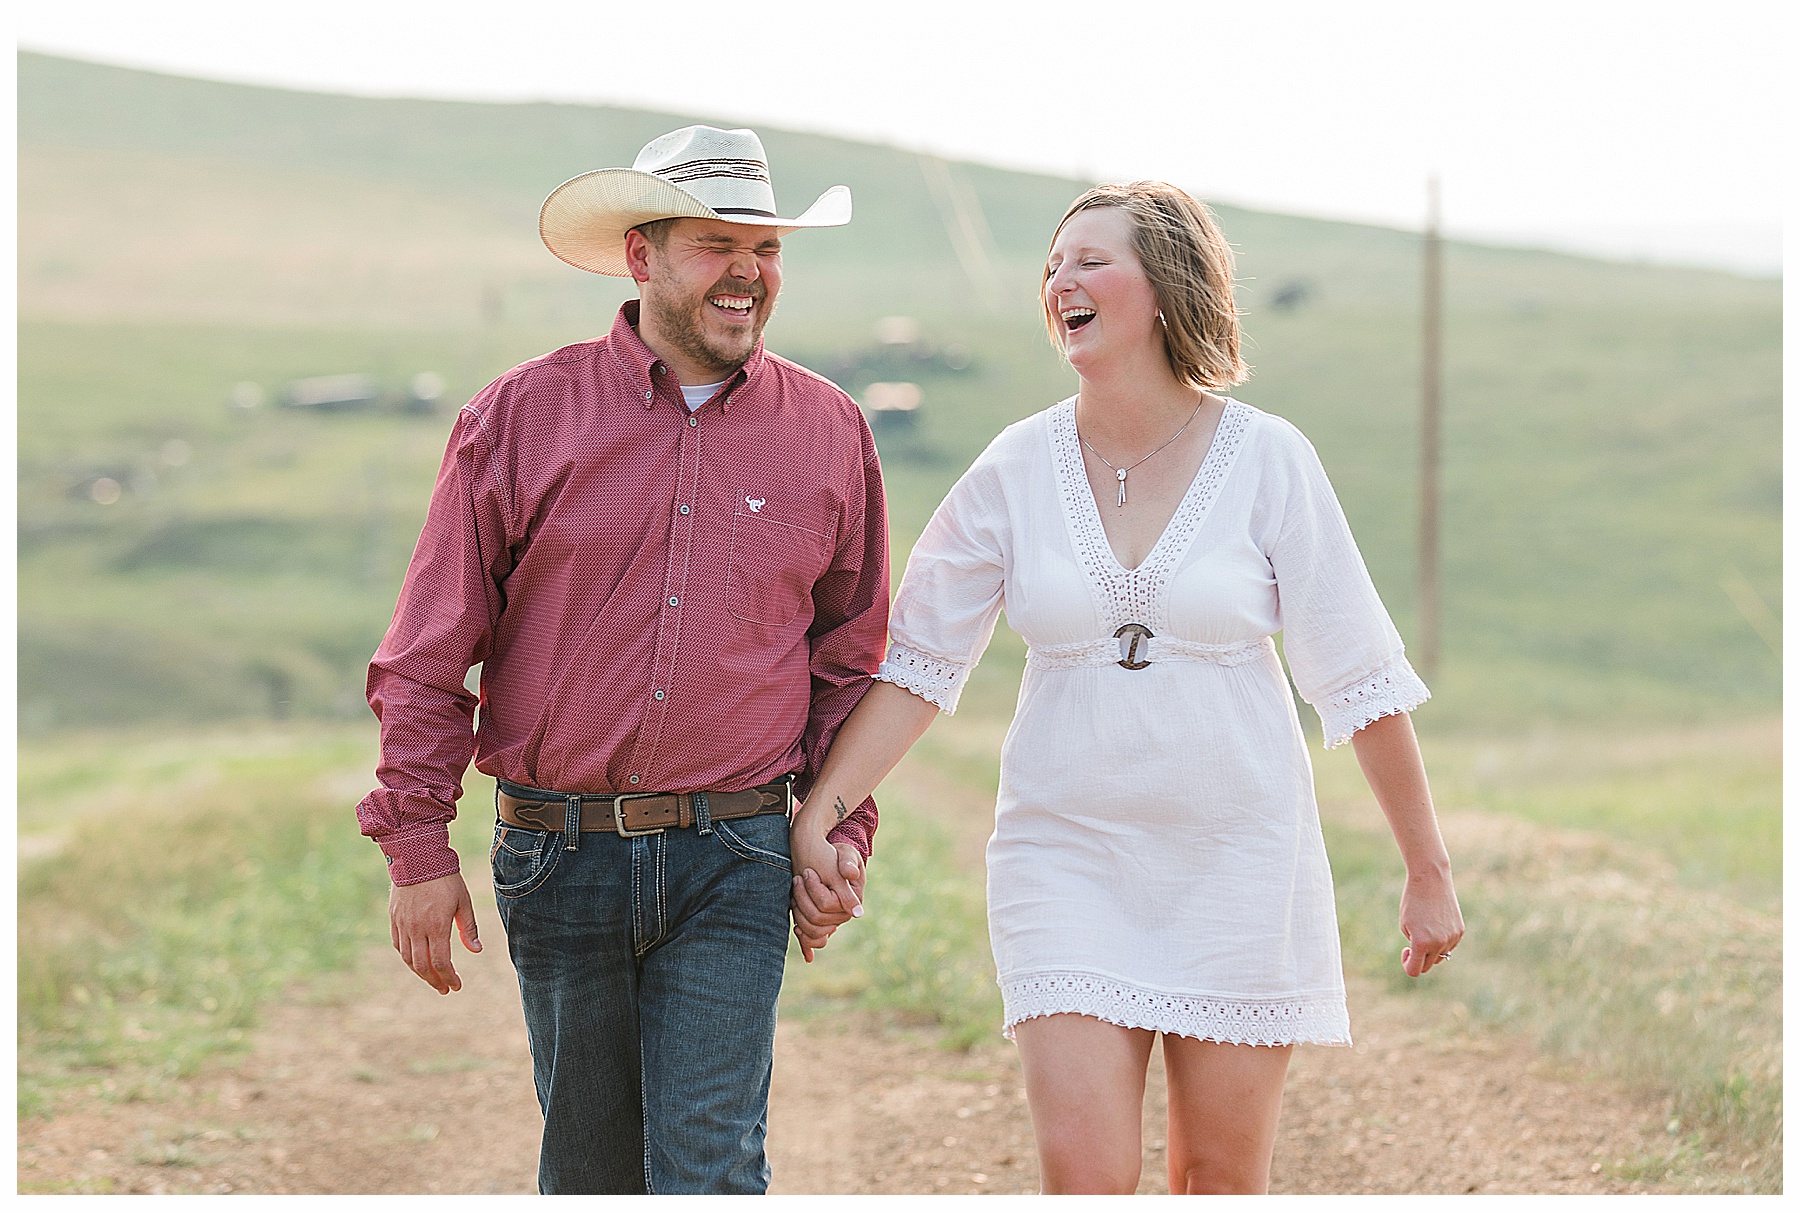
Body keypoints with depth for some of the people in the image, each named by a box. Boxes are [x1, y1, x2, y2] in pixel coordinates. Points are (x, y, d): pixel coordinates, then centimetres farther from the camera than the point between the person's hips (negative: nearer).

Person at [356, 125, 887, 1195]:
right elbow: (431, 653, 2)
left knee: (710, 1168, -8)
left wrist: (844, 828, 8)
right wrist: (419, 847, -2)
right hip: (560, 855, 0)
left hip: (733, 867, 0)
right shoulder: (527, 415, 0)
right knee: (591, 1164, 10)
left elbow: (851, 653, 16)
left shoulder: (830, 434, 5)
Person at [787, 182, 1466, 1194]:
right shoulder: (1017, 471, 0)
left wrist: (1430, 871, 0)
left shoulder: (1267, 459, -5)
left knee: (1222, 1178, 5)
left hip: (1237, 855, -1)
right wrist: (821, 810, -10)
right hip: (1068, 855, 1)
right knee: (1085, 1171, -9)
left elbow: (1359, 675, -2)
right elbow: (918, 661, 2)